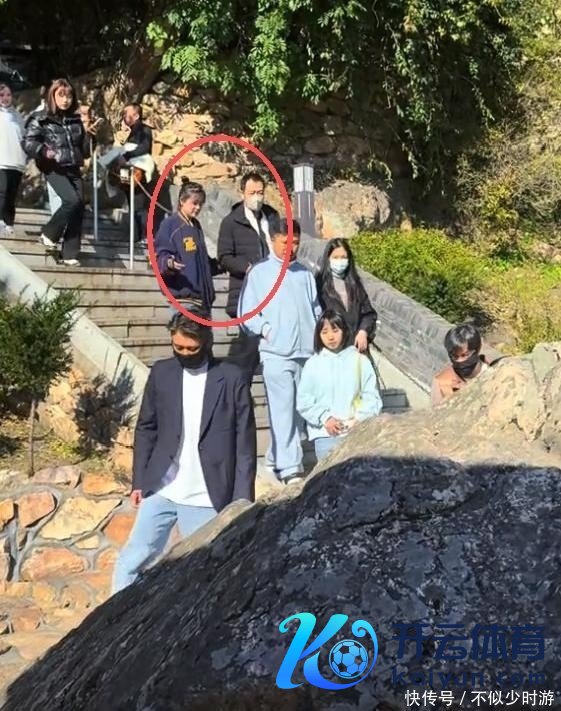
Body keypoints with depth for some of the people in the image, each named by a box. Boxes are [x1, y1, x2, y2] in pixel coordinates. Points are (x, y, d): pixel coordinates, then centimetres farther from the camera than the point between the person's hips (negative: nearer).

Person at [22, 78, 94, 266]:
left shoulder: (76, 120, 13)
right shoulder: (41, 119, -1)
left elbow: (84, 147, 22)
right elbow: (27, 142, -6)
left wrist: (90, 135, 3)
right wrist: (44, 151, -22)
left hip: (74, 169, 5)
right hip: (54, 169, -5)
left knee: (79, 207, -3)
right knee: (72, 200, -23)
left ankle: (70, 253, 4)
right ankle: (49, 234, -1)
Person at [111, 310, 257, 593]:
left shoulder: (231, 379, -4)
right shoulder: (161, 372, 4)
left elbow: (245, 443, -3)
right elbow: (146, 428, 9)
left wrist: (242, 498, -6)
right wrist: (138, 481, 5)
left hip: (206, 498, -2)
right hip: (160, 490, 2)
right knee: (130, 561, 2)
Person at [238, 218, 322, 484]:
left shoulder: (304, 273, 15)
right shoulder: (259, 272, 4)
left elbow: (316, 309, 20)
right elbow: (246, 312, 2)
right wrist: (265, 329, -10)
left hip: (307, 352, 5)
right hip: (276, 352, -5)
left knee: (299, 409, 9)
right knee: (283, 410, -9)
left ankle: (276, 457, 22)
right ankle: (289, 467, -9)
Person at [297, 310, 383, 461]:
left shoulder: (360, 360, 6)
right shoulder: (313, 364, 5)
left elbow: (372, 397, 5)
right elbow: (304, 400, 3)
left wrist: (359, 419, -7)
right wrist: (325, 418, -7)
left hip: (356, 430, 0)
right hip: (325, 432, 0)